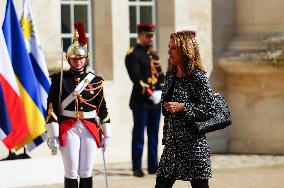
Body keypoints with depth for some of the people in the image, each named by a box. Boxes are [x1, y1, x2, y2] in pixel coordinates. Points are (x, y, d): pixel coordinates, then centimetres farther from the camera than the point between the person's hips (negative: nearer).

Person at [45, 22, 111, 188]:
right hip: (68, 129, -2)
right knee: (71, 173, -2)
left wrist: (106, 135, 10)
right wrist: (53, 136, -9)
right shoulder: (60, 79, -1)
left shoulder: (96, 81, 7)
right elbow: (52, 108, -4)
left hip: (90, 129, 2)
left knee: (86, 173, 5)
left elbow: (103, 109, 11)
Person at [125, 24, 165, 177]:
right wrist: (150, 94, -18)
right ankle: (137, 168, -1)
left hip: (156, 101, 7)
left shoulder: (154, 54, 18)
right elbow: (136, 77, -14)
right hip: (141, 101, -7)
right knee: (139, 134, -4)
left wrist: (159, 92, -5)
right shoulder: (133, 54, -5)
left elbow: (161, 75, 13)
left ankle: (153, 166, 13)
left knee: (154, 134, 8)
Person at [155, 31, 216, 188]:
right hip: (172, 143, 7)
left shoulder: (197, 76, -10)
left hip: (193, 144, -7)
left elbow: (209, 109, -16)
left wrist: (181, 107, -18)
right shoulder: (170, 76, 12)